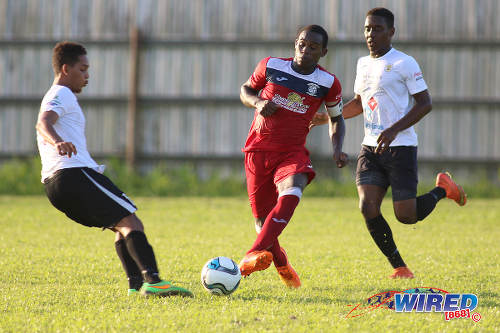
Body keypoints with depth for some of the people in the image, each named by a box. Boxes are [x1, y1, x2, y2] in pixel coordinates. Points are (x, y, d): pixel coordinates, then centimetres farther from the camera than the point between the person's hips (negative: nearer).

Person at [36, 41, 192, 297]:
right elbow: (43, 123, -22)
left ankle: (136, 283, 7)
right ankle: (153, 280, -32)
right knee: (130, 222, -17)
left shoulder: (55, 97, 29)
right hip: (74, 173, -10)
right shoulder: (62, 95, -2)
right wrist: (58, 142, -44)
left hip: (54, 184, 10)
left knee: (121, 227, 18)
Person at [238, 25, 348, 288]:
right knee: (263, 218, 1)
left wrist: (337, 149, 0)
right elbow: (245, 90, 16)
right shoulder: (271, 66, 1)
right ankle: (280, 263, 32)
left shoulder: (328, 83, 1)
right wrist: (258, 102, -7)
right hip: (259, 149, 1)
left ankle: (253, 256, -47)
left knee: (291, 194, -33)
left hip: (292, 152, -1)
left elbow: (336, 118, 17)